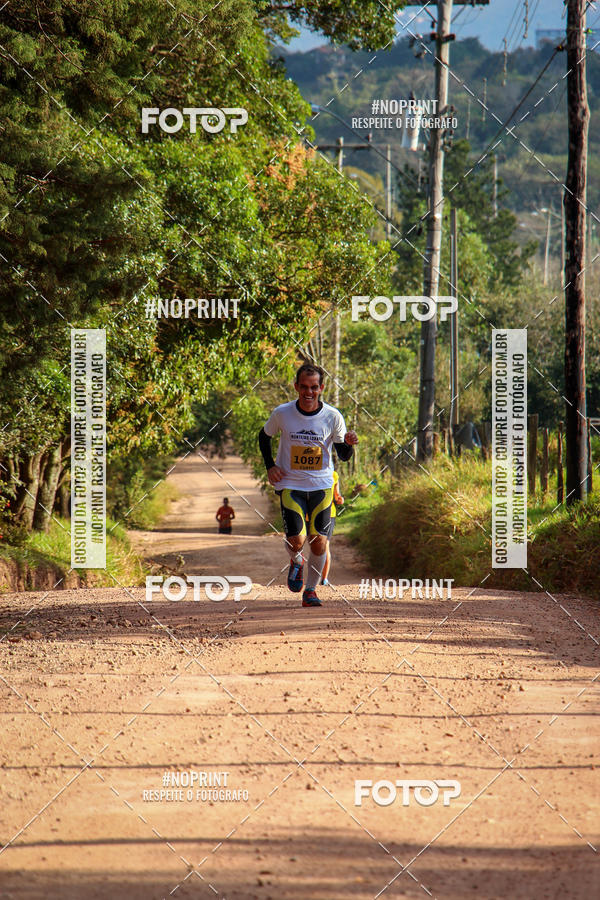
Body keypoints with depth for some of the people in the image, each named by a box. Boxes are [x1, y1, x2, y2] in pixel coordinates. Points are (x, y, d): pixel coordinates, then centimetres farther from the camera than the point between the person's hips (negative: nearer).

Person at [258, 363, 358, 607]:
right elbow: (264, 436, 13)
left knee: (319, 543, -4)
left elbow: (343, 455, 2)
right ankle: (296, 563, 22)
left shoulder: (333, 416, -6)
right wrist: (270, 466, 0)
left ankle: (310, 590, 18)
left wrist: (349, 444, -20)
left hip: (321, 486, 1)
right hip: (289, 484, -1)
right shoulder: (282, 413, -7)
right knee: (296, 541, -15)